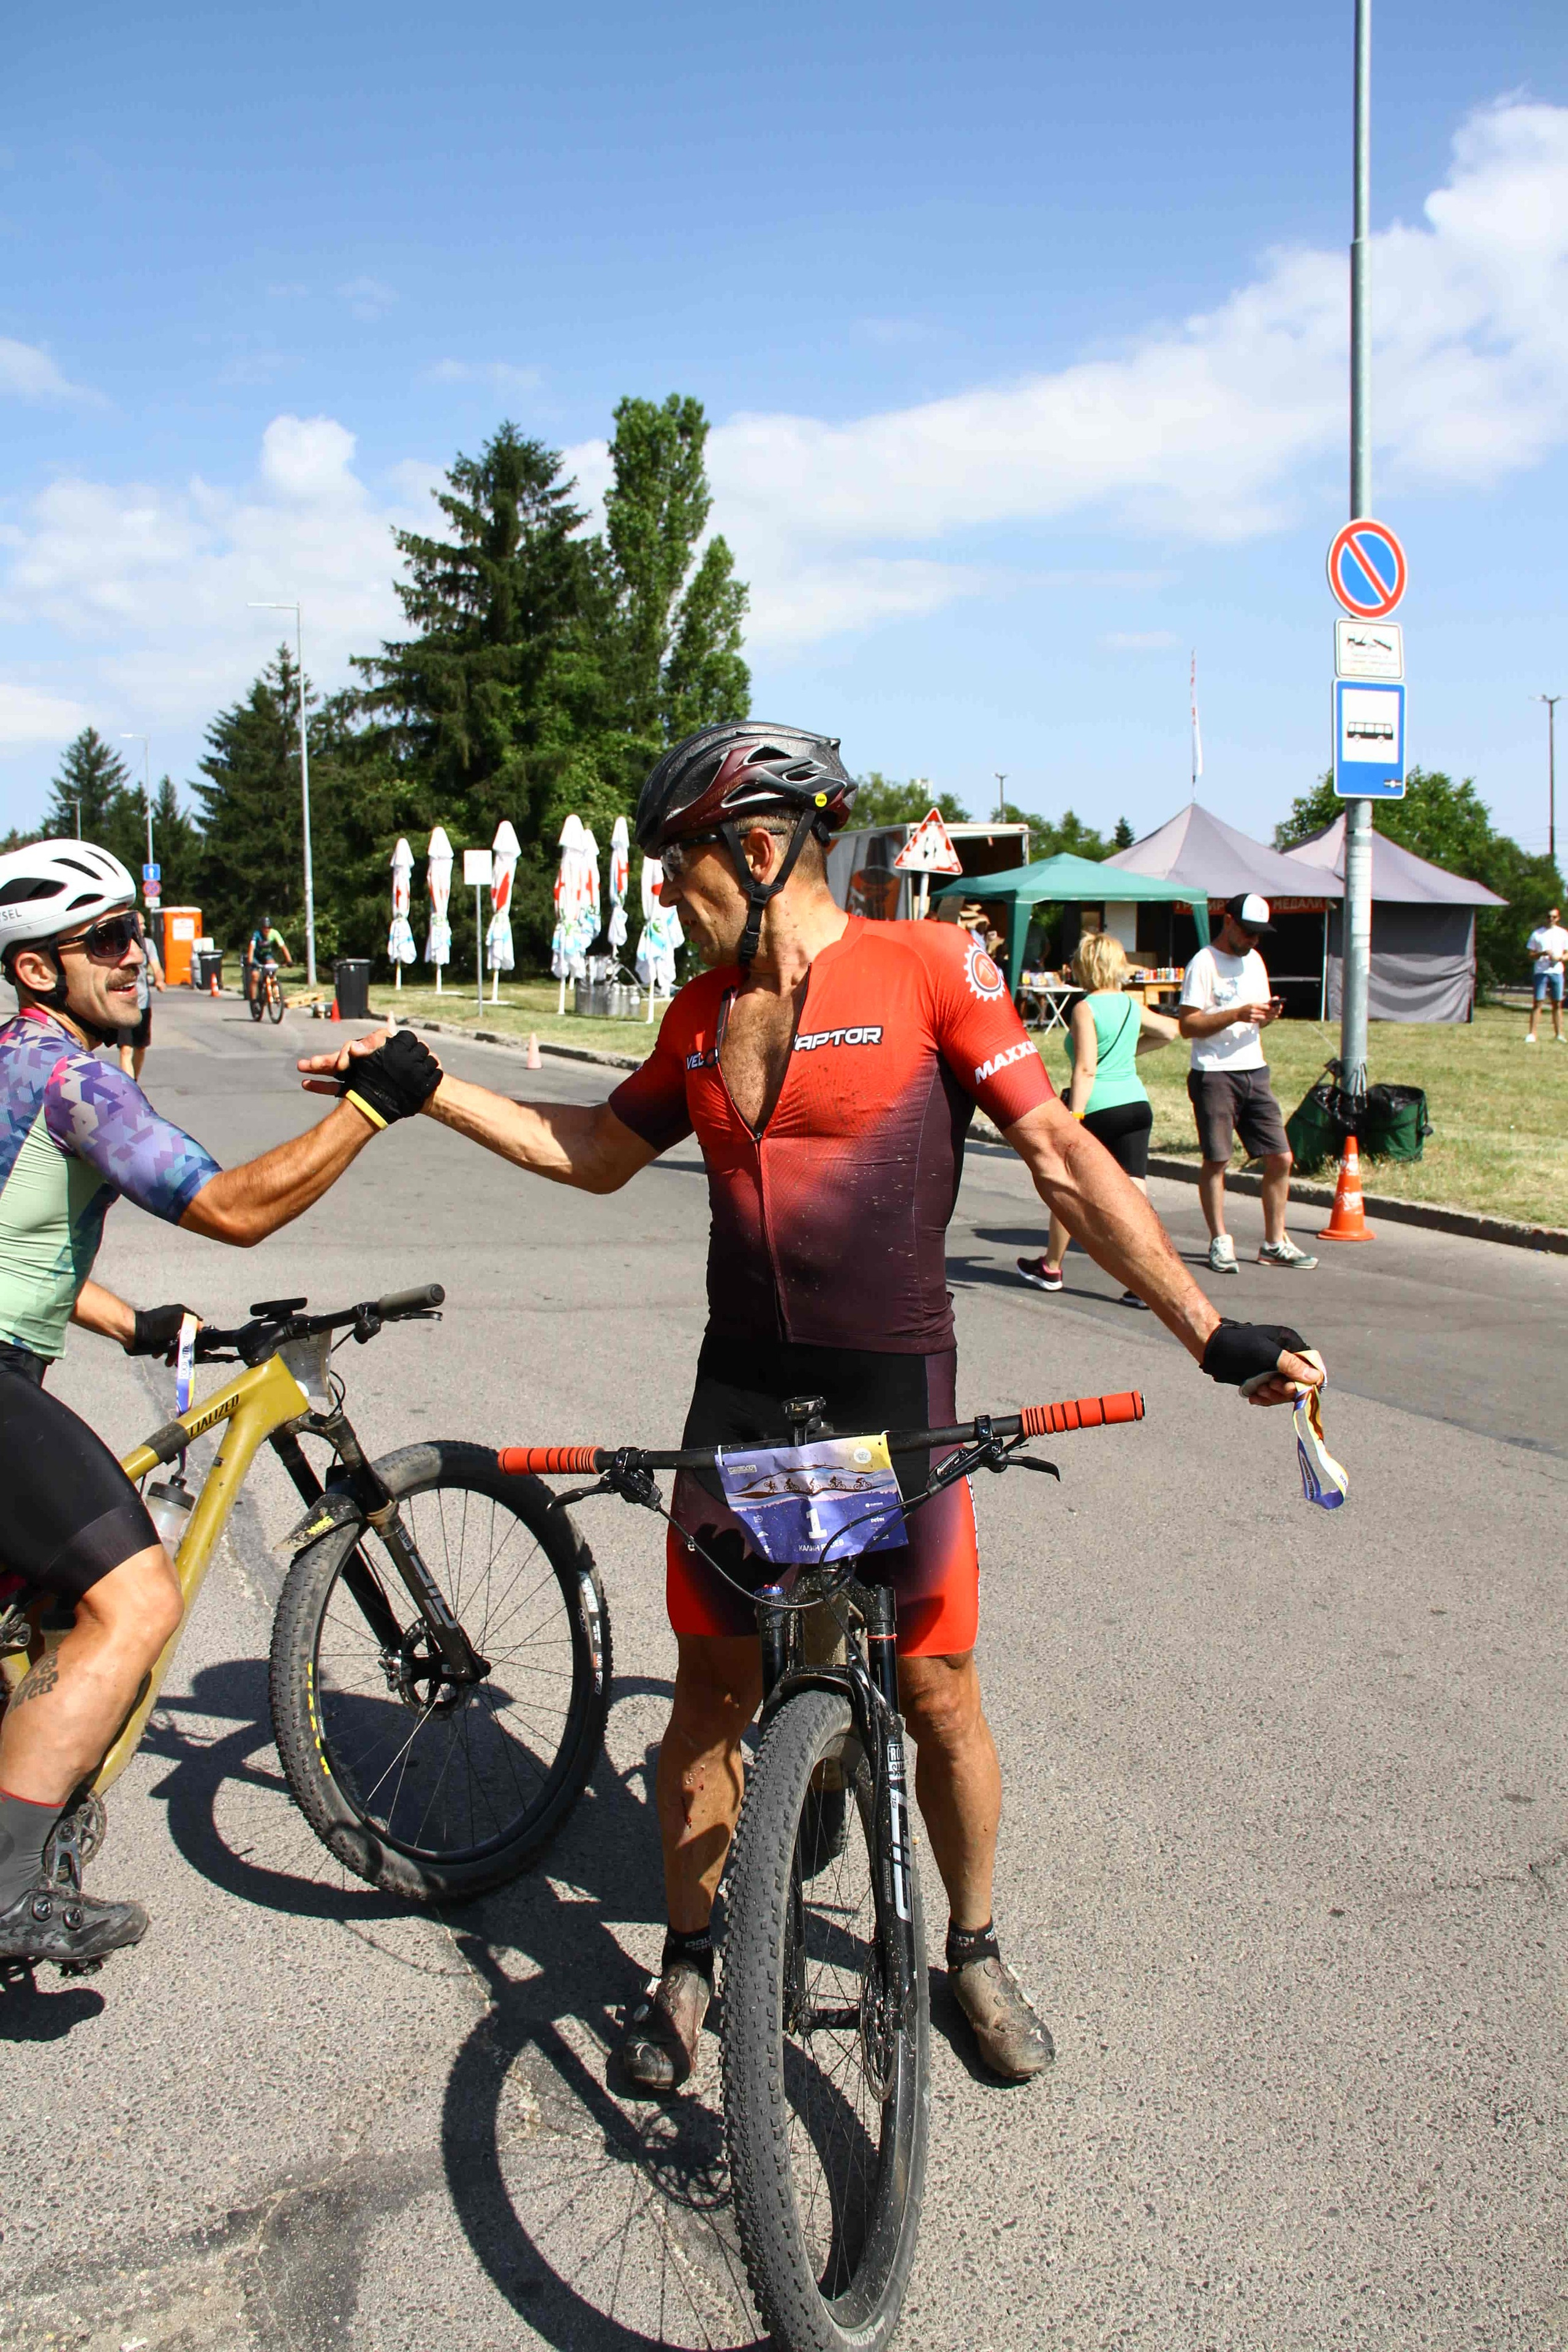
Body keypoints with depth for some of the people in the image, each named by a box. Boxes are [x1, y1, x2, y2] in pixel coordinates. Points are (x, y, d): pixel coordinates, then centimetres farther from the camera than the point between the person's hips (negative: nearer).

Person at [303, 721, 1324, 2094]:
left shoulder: (925, 966, -8)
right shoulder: (704, 1009, 7)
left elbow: (1061, 1154, -11)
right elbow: (596, 1153, 20)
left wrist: (1211, 1332, -16)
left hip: (894, 1381, -4)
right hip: (743, 1386, 4)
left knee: (938, 1690, 6)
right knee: (712, 1687, 10)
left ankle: (976, 1950, 31)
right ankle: (689, 1963, 30)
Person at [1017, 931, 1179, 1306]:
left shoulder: (1085, 1009, -10)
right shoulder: (1132, 1006, 8)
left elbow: (1086, 1069, -17)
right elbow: (1171, 1030, 23)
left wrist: (1073, 1119, -18)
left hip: (1099, 1108, -5)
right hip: (1137, 1103, 5)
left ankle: (1050, 1268, 29)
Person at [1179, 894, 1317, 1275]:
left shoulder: (1254, 960, 16)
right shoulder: (1204, 964, -6)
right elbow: (1188, 1025, -12)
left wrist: (1268, 1015, -1)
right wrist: (1237, 1015, -21)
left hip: (1255, 1072, 7)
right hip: (1214, 1074, -7)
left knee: (1280, 1158, 3)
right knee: (1216, 1160, -3)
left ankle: (1275, 1243, 13)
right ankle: (1220, 1243, 8)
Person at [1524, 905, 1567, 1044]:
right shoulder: (1537, 934, 4)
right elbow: (1530, 954, 3)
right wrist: (1542, 953, -15)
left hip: (1557, 972, 2)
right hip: (1541, 972, -2)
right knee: (1538, 1002, -6)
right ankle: (1531, 1034, -5)